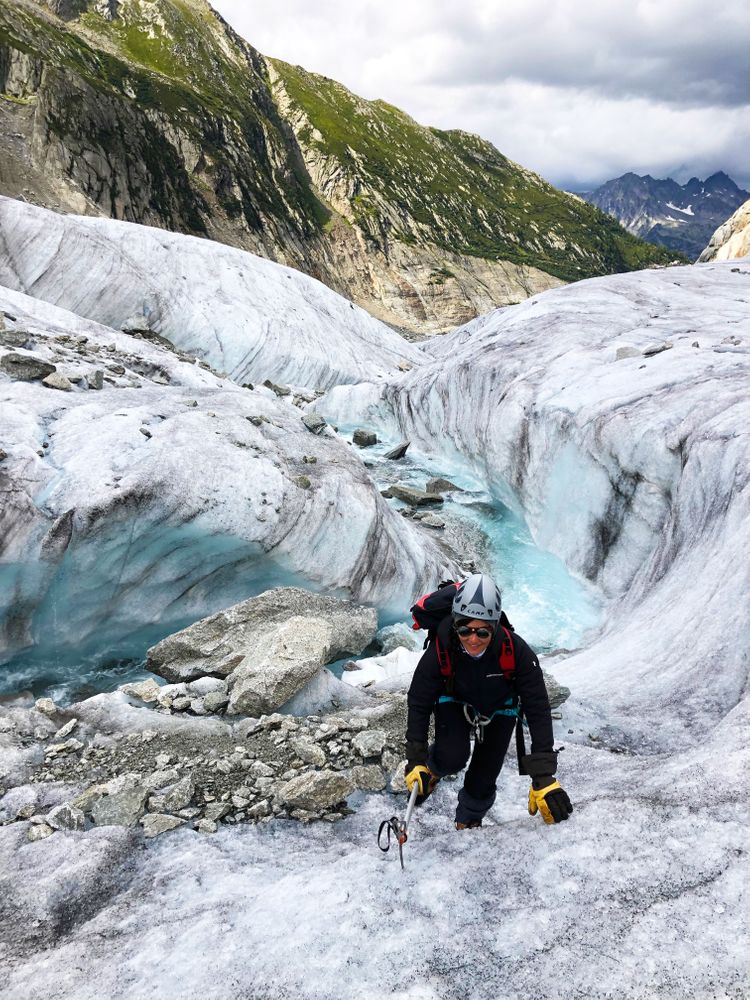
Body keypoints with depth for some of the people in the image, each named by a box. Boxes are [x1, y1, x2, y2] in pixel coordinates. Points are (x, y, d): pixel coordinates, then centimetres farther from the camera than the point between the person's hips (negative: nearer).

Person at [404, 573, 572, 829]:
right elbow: (419, 703, -22)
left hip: (499, 710, 1)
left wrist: (543, 778, -36)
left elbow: (538, 711, -32)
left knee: (482, 782, 1)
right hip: (455, 703, 0)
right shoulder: (440, 650, -35)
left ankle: (468, 824, 35)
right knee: (453, 757, -25)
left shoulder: (517, 652, -37)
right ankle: (433, 769, 12)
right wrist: (416, 762, -25)